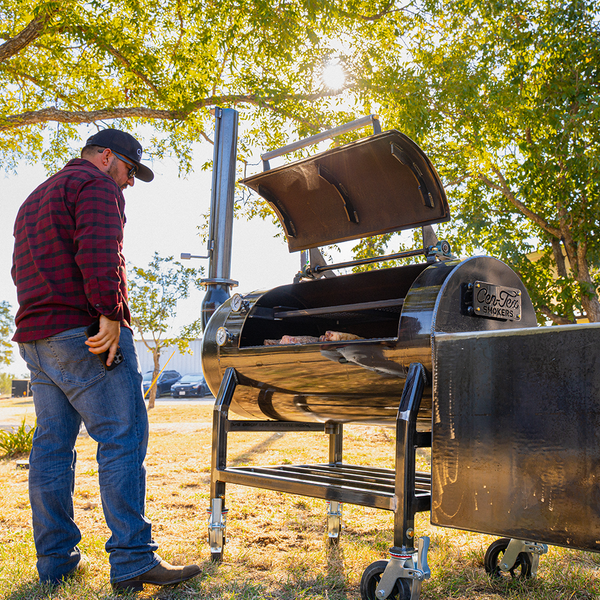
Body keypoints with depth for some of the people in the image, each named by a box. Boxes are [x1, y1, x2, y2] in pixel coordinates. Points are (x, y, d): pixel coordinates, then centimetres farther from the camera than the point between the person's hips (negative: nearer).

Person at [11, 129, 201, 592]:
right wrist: (110, 312, -21)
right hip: (84, 333, -10)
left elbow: (22, 269, 30)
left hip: (34, 336, 10)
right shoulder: (96, 186, -2)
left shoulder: (36, 199, 29)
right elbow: (98, 251, -19)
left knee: (51, 445, 9)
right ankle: (132, 561, -11)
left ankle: (55, 560, 15)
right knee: (123, 439, -10)